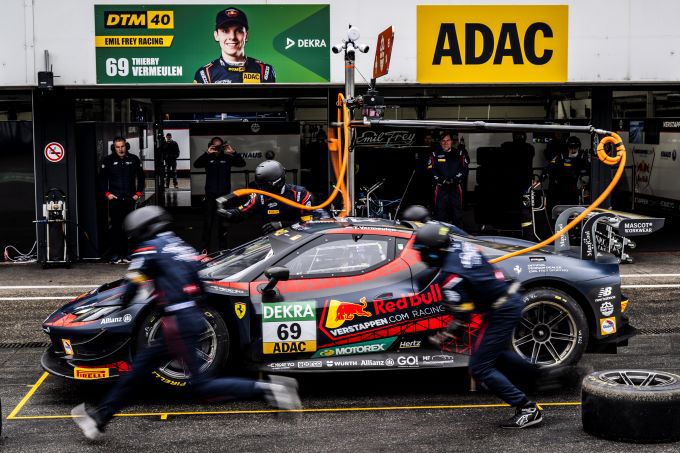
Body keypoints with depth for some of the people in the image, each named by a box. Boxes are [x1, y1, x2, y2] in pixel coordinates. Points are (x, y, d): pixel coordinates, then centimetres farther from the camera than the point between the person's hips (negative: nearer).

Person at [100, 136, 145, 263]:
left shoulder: (134, 159, 8)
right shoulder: (108, 160, 4)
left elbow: (141, 177, 15)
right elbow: (102, 179, 9)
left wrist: (138, 193, 6)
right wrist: (107, 193, -1)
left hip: (130, 199, 2)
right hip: (114, 199, -2)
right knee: (116, 227, -5)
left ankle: (126, 254, 8)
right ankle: (115, 254, -1)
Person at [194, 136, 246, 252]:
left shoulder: (227, 158, 4)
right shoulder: (207, 158, 1)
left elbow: (242, 163, -8)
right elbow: (196, 164, -16)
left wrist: (233, 152, -23)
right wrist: (207, 153, -28)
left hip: (224, 194, 1)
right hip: (210, 195, -1)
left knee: (223, 222, 8)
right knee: (208, 222, -2)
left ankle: (222, 247, 16)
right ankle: (205, 248, 3)